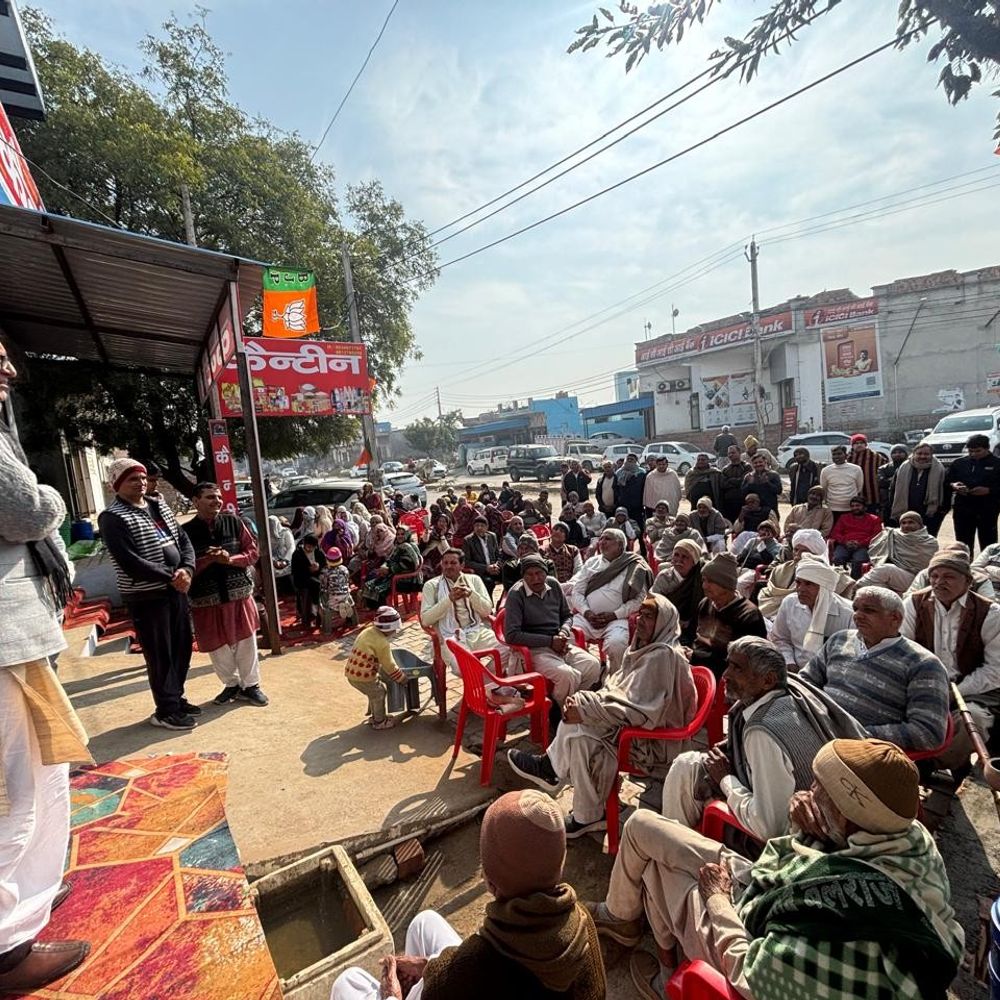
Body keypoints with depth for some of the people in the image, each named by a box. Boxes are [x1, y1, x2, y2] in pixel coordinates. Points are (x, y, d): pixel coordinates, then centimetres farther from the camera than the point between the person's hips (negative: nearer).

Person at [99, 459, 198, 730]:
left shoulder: (159, 507, 12)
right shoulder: (112, 518, -11)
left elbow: (183, 539, 9)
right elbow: (130, 562, -20)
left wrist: (187, 569, -10)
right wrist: (170, 577, -18)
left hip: (176, 590, 7)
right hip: (146, 598, -7)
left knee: (182, 649, 15)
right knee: (160, 656, 2)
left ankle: (176, 698, 31)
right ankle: (165, 711, 16)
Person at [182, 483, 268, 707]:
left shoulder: (233, 522, 0)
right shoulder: (186, 532, -5)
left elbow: (253, 551, 1)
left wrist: (230, 559, -16)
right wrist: (208, 560, -20)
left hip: (239, 594, 1)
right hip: (207, 600, -1)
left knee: (246, 642, 8)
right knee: (218, 646, 10)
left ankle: (250, 685, 24)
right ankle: (231, 684, 31)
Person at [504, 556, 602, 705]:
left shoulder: (553, 584, 6)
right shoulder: (516, 594, -11)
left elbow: (567, 616, 19)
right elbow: (511, 635, -15)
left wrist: (564, 633, -5)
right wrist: (549, 641, -15)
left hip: (560, 644, 6)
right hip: (535, 649, -6)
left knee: (593, 665, -19)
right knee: (568, 675, -30)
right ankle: (558, 711, -2)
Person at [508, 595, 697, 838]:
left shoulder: (663, 655, -23)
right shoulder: (644, 648, 8)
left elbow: (635, 709, -28)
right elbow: (614, 688, 9)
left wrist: (586, 710, -26)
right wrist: (583, 703, -7)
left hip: (654, 742, -9)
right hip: (636, 727, 9)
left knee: (580, 731, -23)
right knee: (577, 715, -3)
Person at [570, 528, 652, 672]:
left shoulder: (634, 567, 7)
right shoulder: (591, 562, 17)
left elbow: (639, 599, 0)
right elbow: (577, 591, 12)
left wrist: (614, 615, -10)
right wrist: (586, 612, -6)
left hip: (616, 619, -3)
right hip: (587, 617, 3)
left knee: (616, 644, -32)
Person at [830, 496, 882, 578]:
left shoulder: (874, 519, 23)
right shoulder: (844, 518, 29)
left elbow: (876, 535, 7)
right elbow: (835, 533, 17)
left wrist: (861, 543, -9)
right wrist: (845, 541, -5)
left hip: (863, 546, -1)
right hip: (844, 545, 2)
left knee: (858, 561, -37)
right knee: (837, 559, -34)